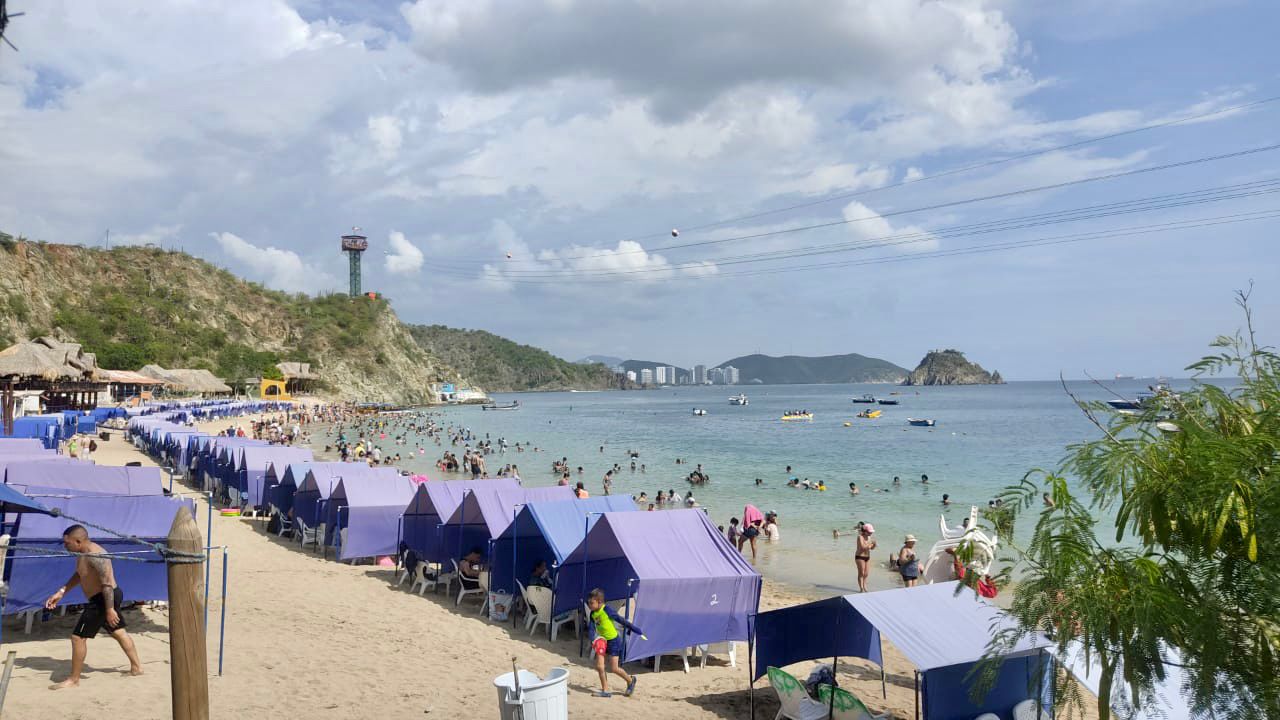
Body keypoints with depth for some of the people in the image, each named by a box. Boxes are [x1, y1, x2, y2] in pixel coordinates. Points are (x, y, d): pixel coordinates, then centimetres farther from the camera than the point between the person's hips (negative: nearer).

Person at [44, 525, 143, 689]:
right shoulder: (84, 553, 7)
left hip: (103, 599, -11)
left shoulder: (94, 556, -25)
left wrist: (109, 609, -26)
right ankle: (136, 667, 33)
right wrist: (61, 593, 14)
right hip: (111, 597, 11)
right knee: (119, 632, 21)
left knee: (78, 637, -3)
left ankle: (73, 679, 9)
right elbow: (78, 575, 21)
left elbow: (107, 583, -27)